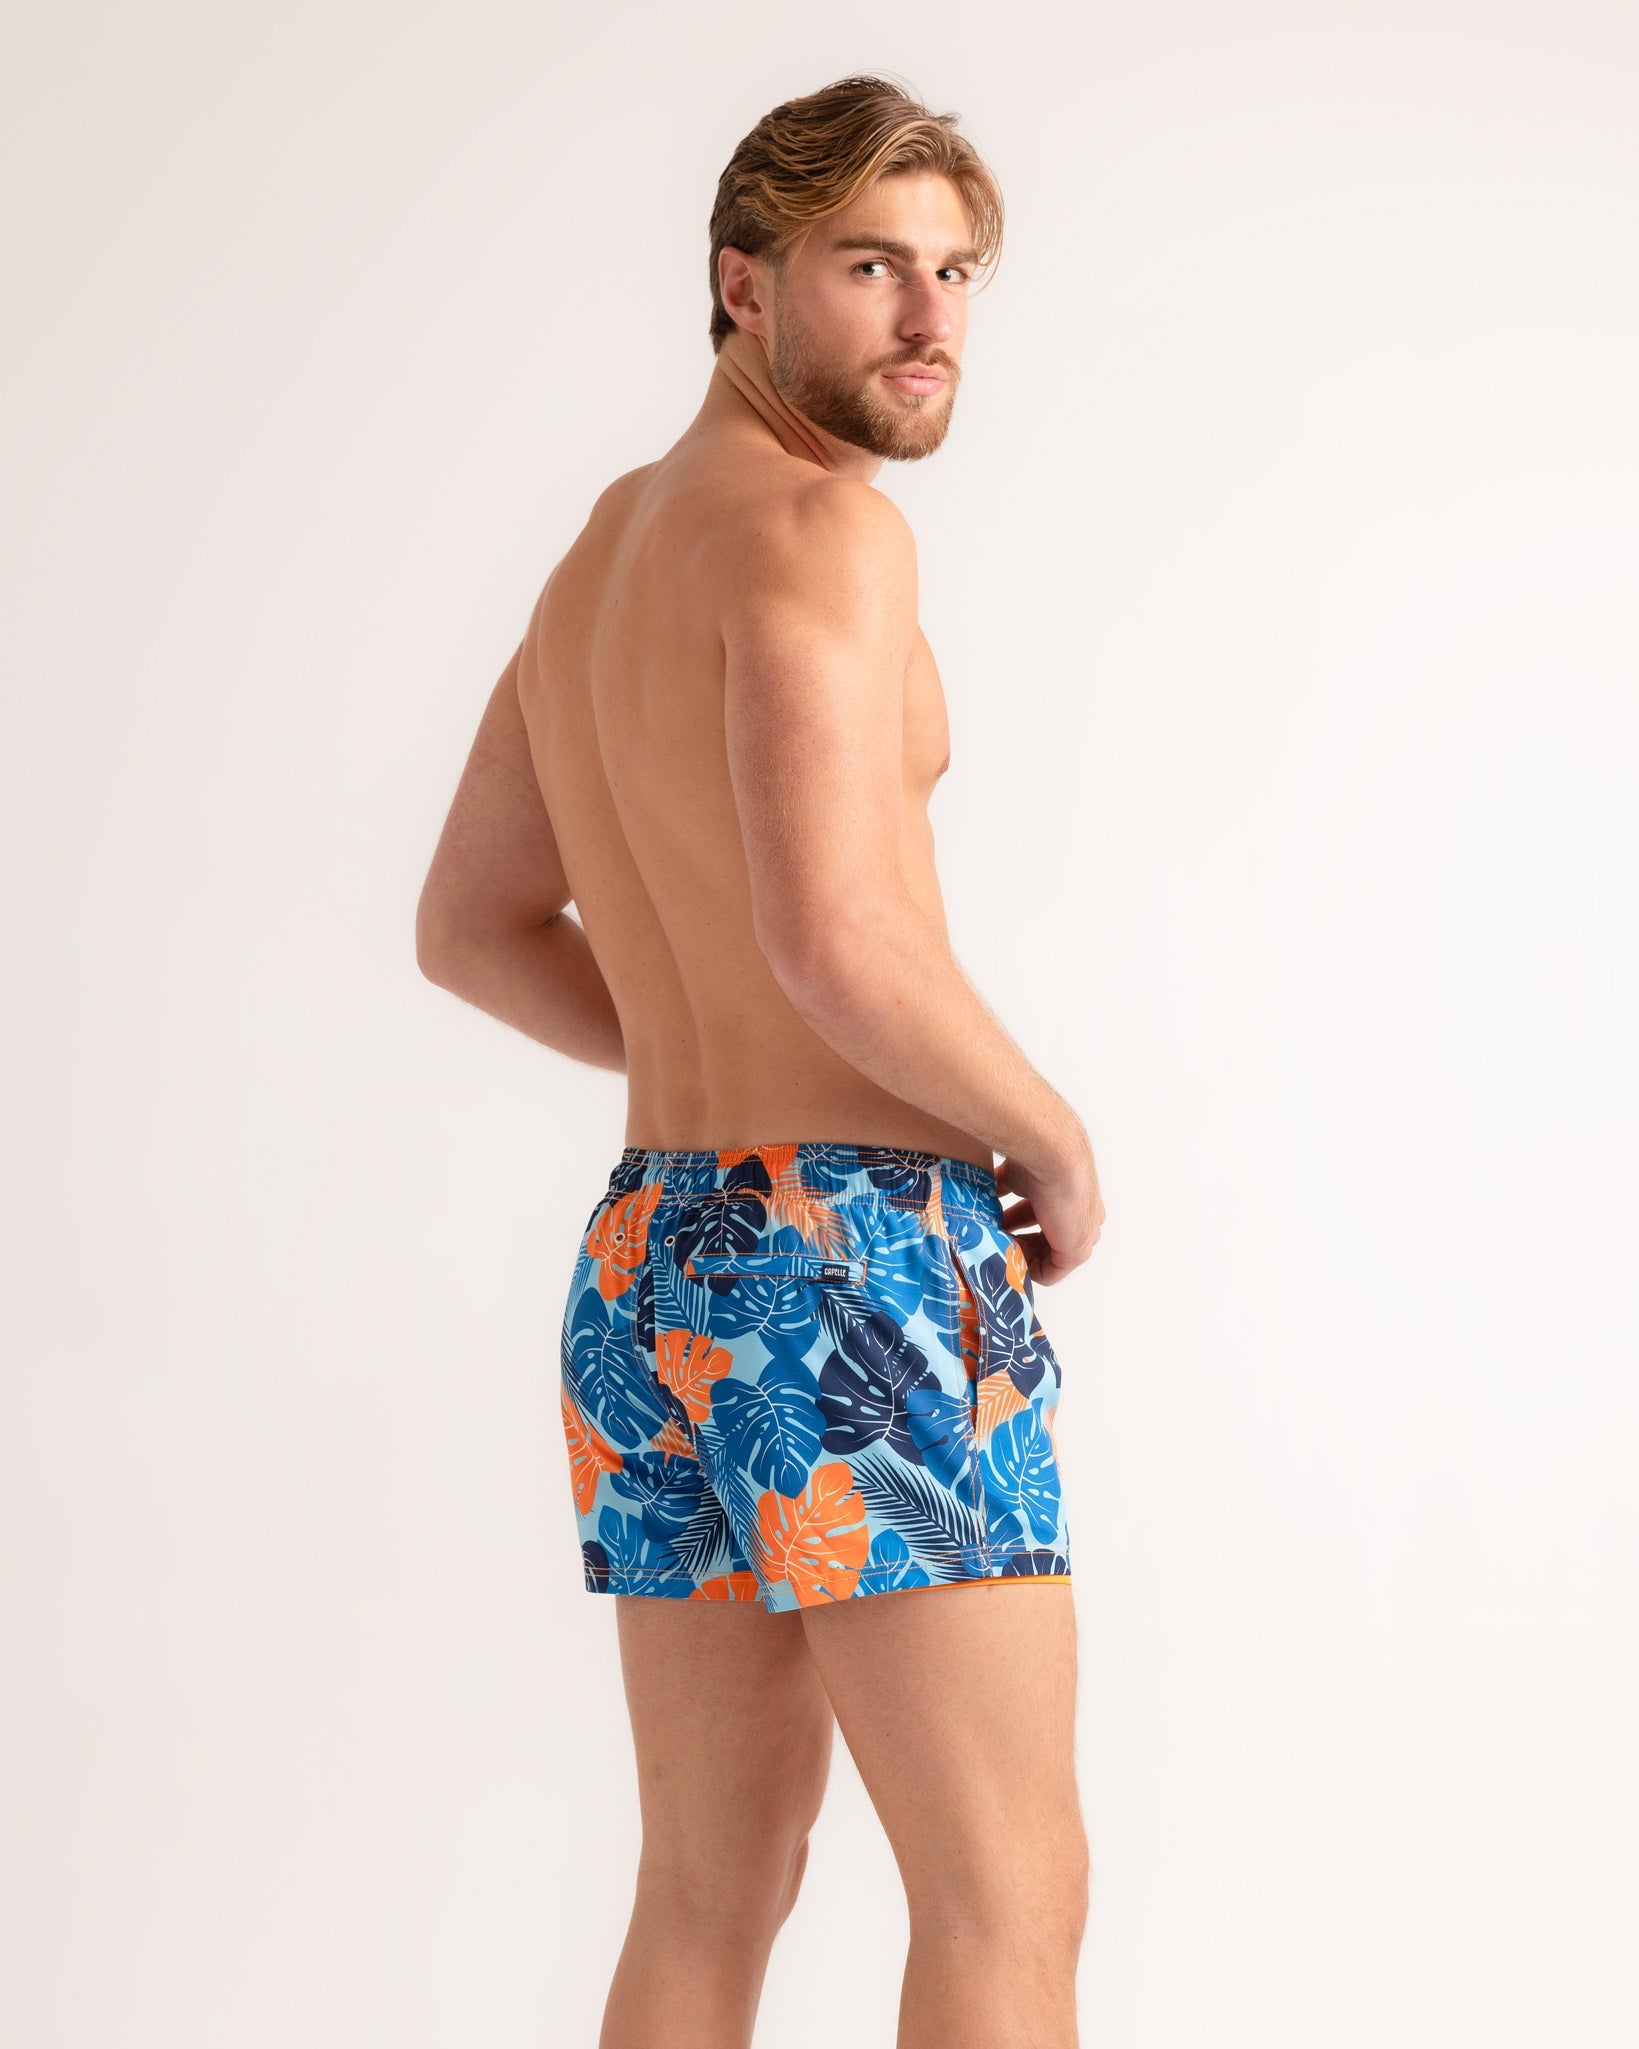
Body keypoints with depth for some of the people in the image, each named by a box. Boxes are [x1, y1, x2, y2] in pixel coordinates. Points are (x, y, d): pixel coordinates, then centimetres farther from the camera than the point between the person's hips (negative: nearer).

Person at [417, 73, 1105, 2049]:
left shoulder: (604, 549, 16)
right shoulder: (817, 522, -13)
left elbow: (471, 929, 24)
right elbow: (836, 933, -26)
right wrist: (1055, 1138, -10)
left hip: (656, 1251, 9)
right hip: (859, 1257, -9)